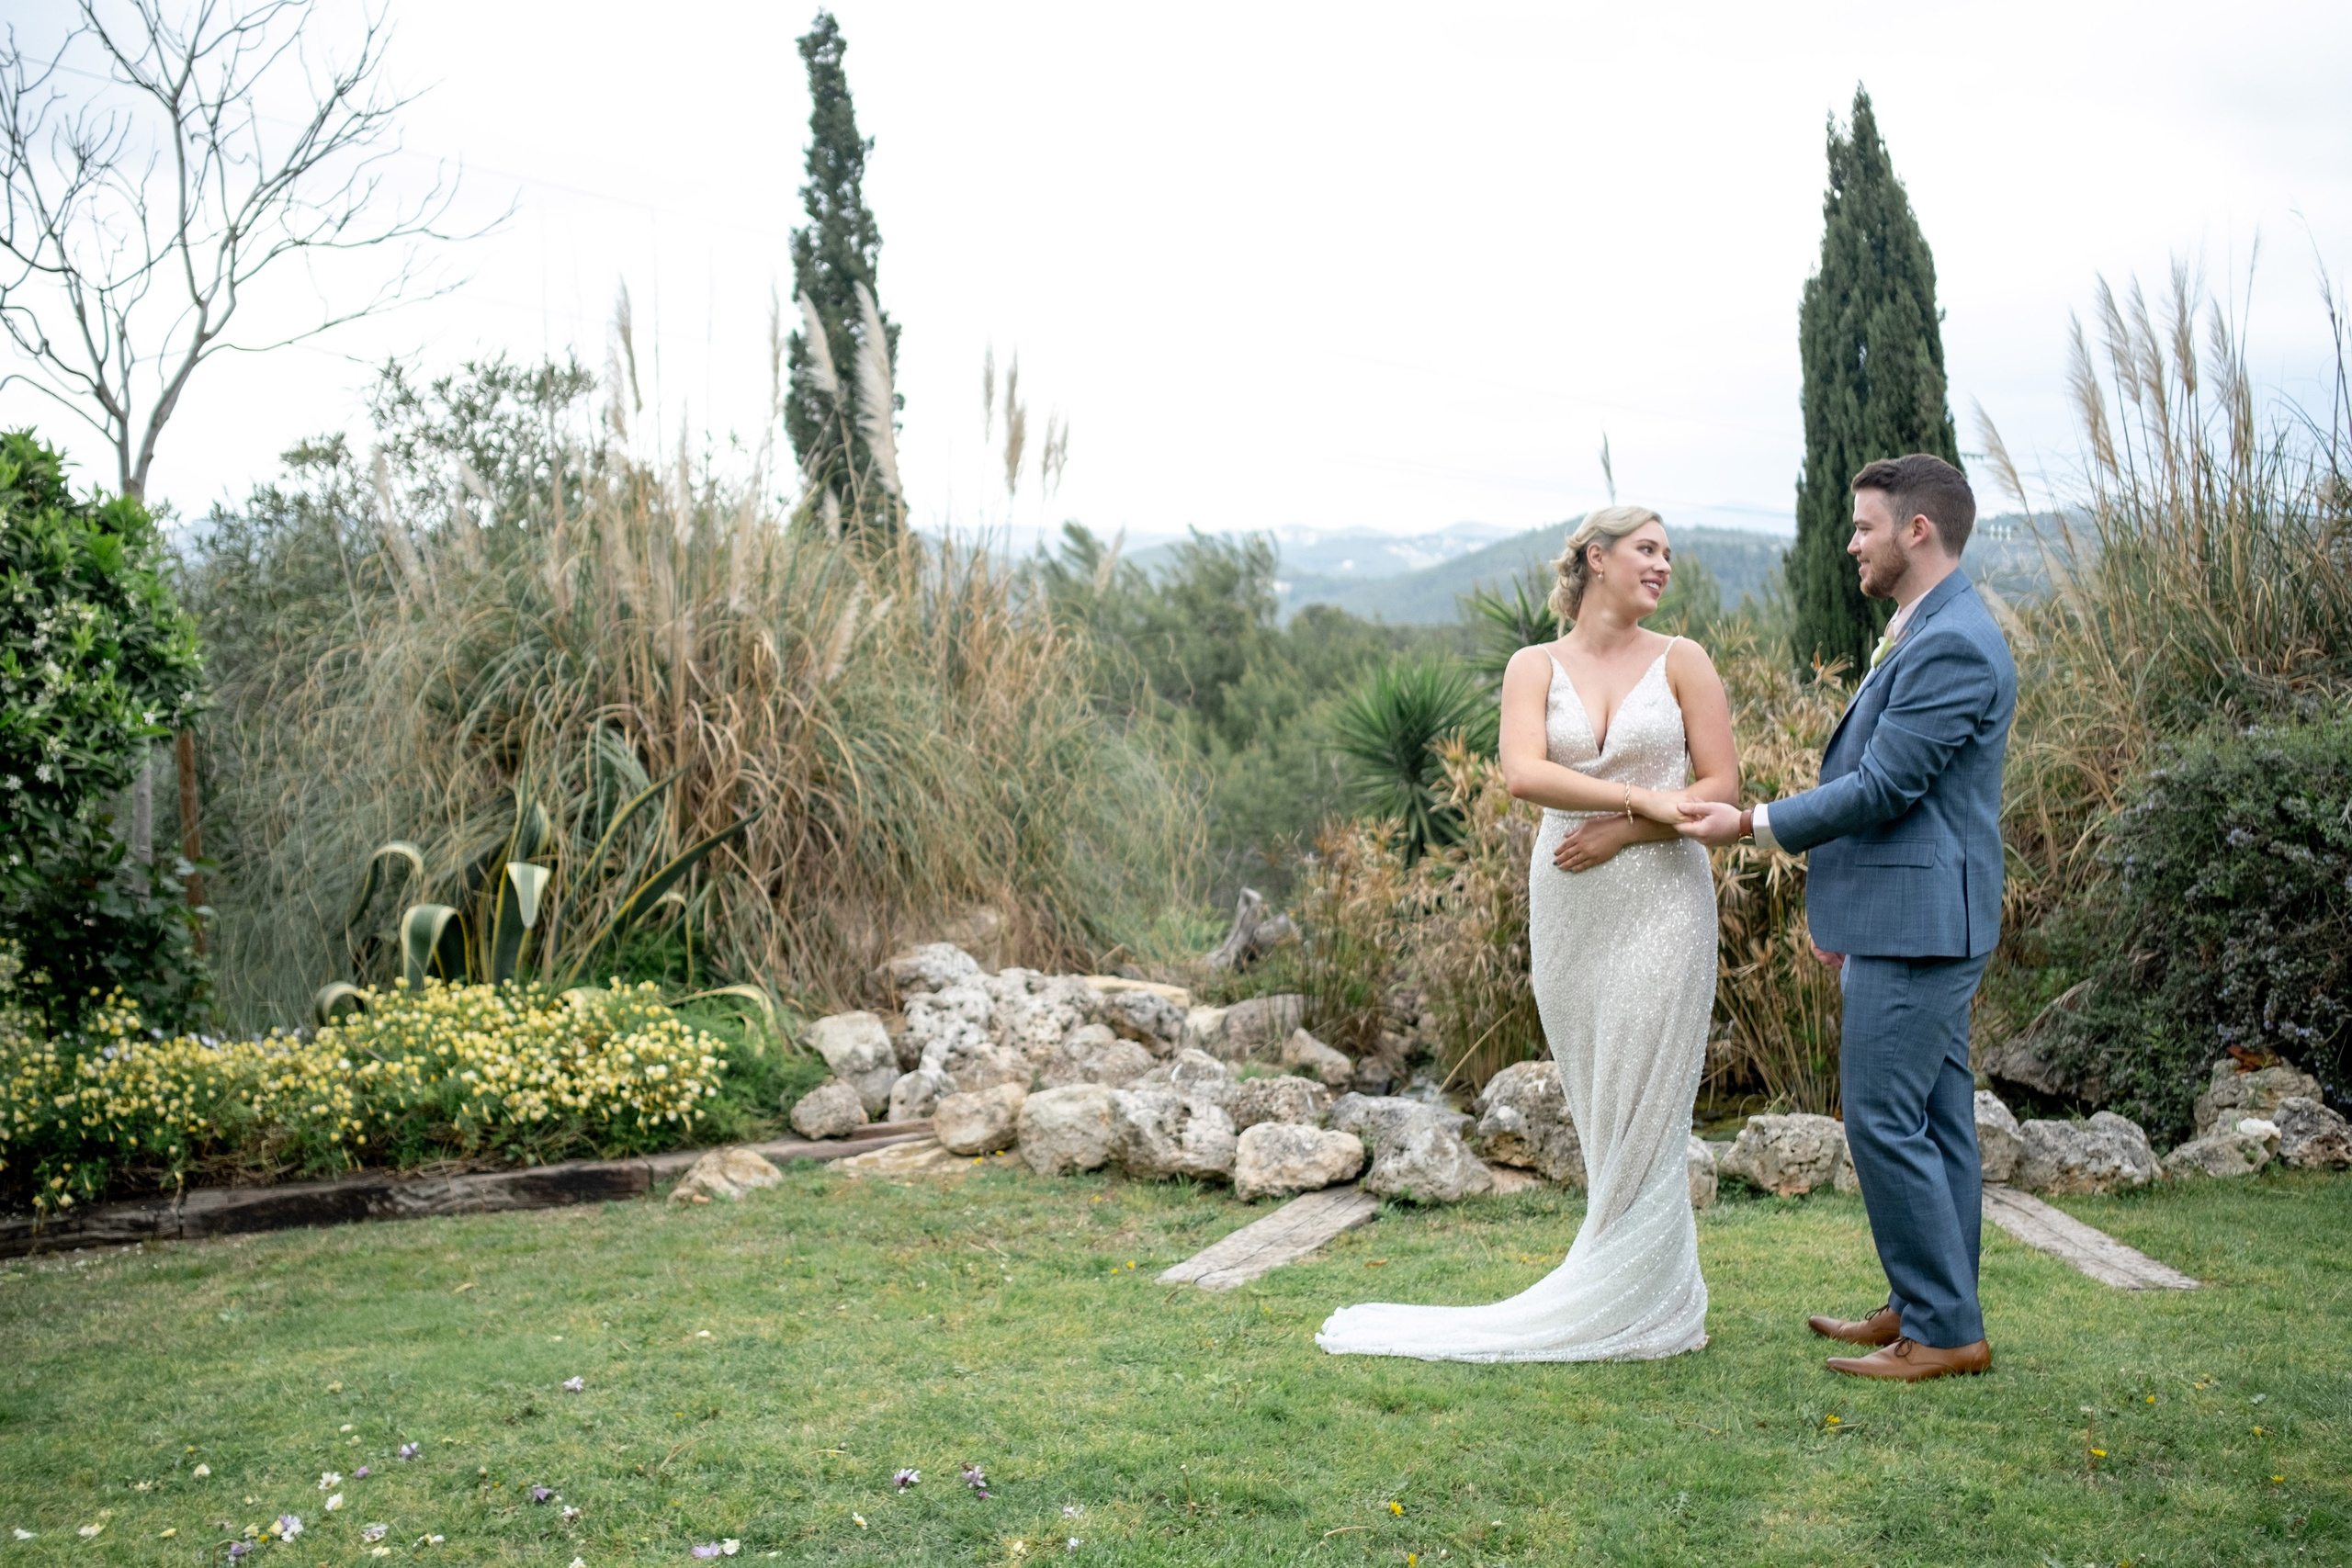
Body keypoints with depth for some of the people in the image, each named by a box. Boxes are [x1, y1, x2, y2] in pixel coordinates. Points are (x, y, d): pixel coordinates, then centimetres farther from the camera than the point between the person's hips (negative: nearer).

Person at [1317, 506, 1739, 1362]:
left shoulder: (1682, 661, 3)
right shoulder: (1535, 666, 5)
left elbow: (1722, 787, -2)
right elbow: (1523, 774, -12)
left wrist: (1621, 833, -13)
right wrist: (1642, 796, -19)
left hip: (1660, 902, -2)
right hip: (1568, 907, 2)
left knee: (1645, 1107, 0)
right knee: (1599, 1110, 8)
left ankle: (1635, 1307, 11)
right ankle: (1659, 1290, 22)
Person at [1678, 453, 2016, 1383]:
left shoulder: (1953, 647, -17)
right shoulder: (1926, 637, 17)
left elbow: (1884, 787, -20)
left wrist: (1755, 825, -12)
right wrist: (1844, 910, 23)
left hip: (1918, 924, -11)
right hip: (1907, 918, 11)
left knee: (1886, 1122, -7)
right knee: (1934, 1121, 14)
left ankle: (1945, 1331, 2)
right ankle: (1928, 1308, 23)